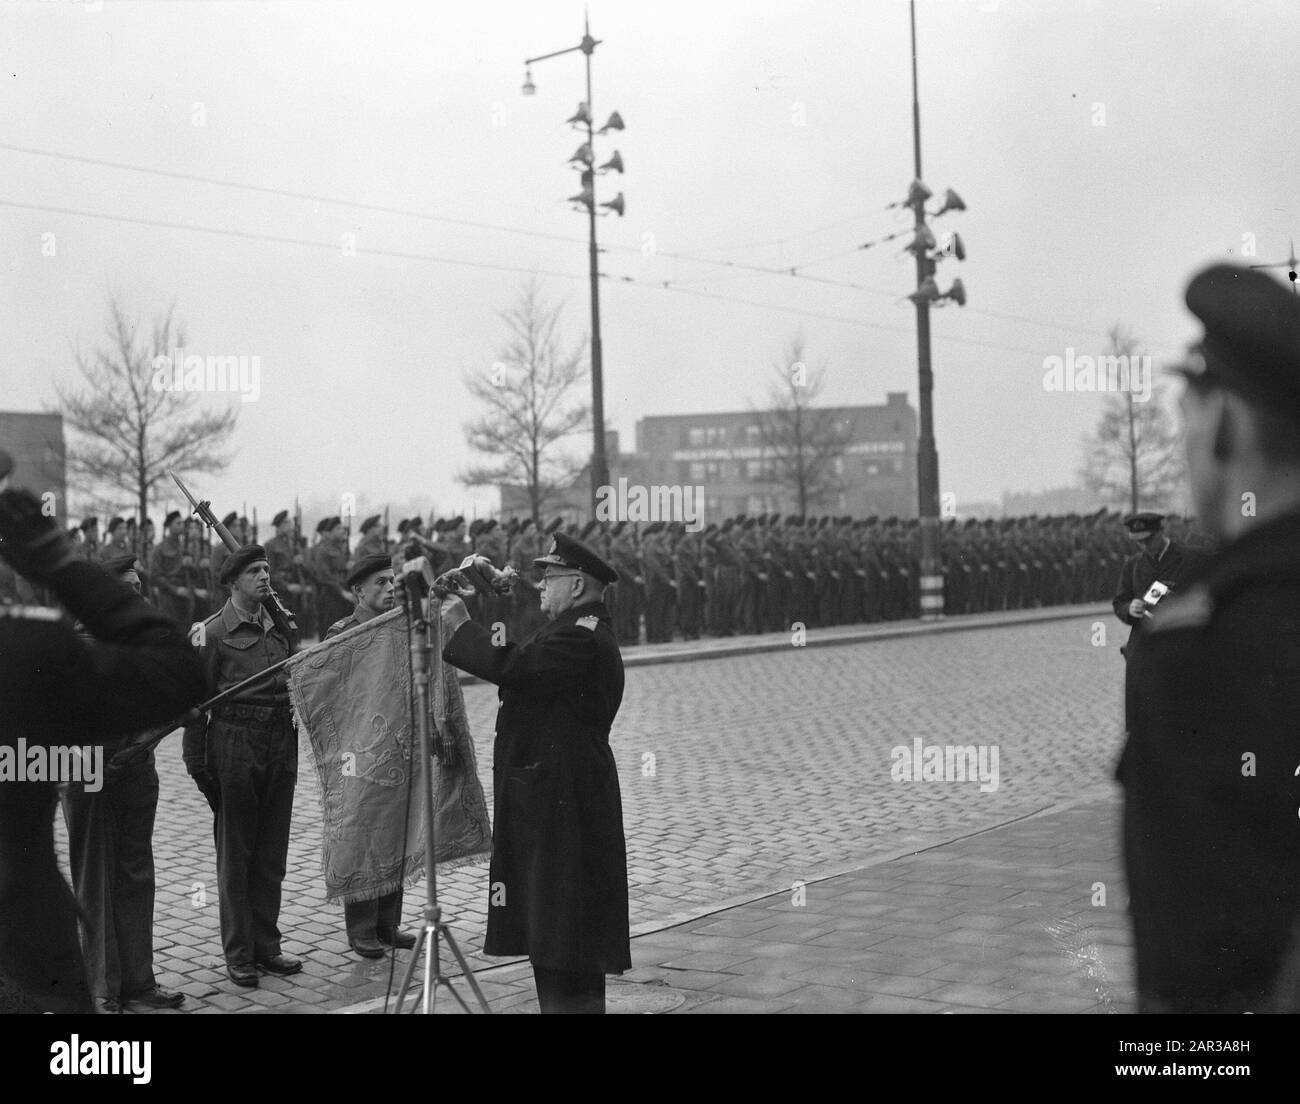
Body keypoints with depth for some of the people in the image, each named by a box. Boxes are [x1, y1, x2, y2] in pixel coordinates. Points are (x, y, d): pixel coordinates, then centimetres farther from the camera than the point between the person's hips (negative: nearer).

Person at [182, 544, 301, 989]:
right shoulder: (213, 631, -6)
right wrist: (196, 762, -11)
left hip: (281, 741, 5)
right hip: (234, 741, -5)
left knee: (272, 853, 10)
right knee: (235, 855, 3)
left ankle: (267, 945, 20)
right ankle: (238, 954, 9)